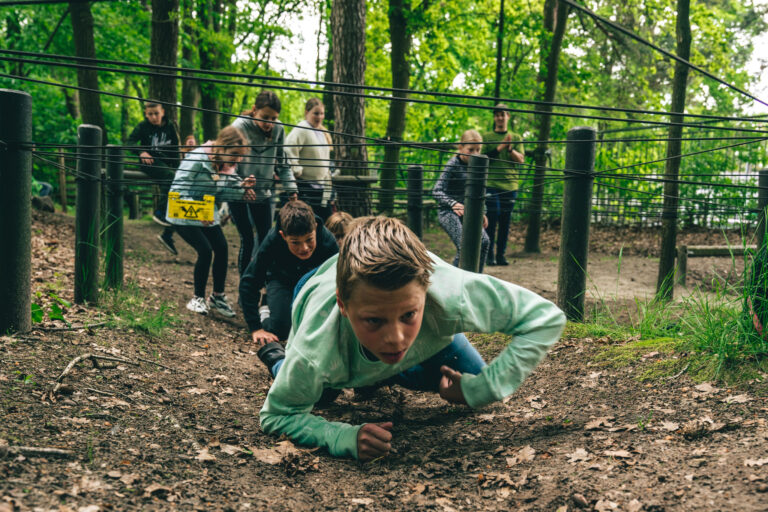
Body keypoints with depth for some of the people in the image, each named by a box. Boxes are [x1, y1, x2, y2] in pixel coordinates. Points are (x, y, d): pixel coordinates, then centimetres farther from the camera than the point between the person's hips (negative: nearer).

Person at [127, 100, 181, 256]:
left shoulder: (170, 128, 8)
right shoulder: (143, 126, 0)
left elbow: (175, 150, 13)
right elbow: (130, 141, -8)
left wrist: (176, 168, 6)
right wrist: (141, 151, -27)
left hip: (165, 164, 5)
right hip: (149, 163, -4)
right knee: (170, 177, -34)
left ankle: (167, 236, 3)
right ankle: (159, 212, -27)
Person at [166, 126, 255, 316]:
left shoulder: (226, 165, 0)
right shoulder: (197, 159, -23)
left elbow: (219, 194, 4)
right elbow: (178, 188, -24)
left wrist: (241, 188, -13)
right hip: (184, 215, -7)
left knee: (222, 249, -6)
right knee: (205, 251, -17)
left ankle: (217, 296, 10)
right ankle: (197, 298, 0)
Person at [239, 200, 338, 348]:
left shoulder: (327, 241, -35)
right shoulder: (272, 241, -35)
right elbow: (248, 283, -25)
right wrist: (255, 328, -28)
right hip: (281, 280, -1)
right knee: (279, 331, -23)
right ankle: (266, 312, 13)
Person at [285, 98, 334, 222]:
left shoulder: (322, 132, 15)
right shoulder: (301, 130, -14)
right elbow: (289, 150, -26)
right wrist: (296, 170, -22)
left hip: (321, 185, 9)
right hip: (305, 185, -9)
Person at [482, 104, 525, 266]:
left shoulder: (516, 138, 13)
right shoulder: (486, 137, 7)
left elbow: (521, 160, 2)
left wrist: (510, 149, -15)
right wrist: (499, 148, -12)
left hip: (510, 185, 3)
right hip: (491, 184, -2)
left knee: (505, 221, 4)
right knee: (492, 218, -9)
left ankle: (501, 255, 11)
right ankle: (489, 255, -2)